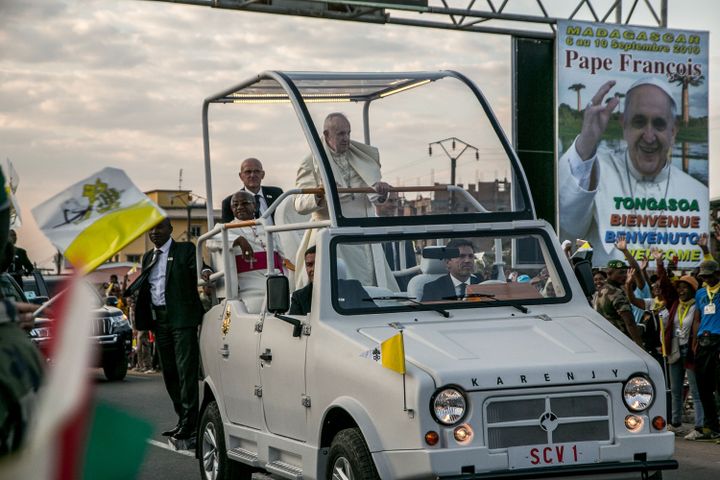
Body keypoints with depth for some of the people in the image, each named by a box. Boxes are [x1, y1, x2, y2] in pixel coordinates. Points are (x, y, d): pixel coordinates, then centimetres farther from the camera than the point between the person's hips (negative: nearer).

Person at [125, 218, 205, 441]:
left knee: (186, 370, -9)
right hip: (158, 320, 7)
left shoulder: (185, 250, 0)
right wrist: (126, 293, 0)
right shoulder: (148, 257, 19)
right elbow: (142, 286, 18)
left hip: (182, 318, -7)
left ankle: (190, 422, -9)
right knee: (169, 372, 11)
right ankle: (183, 419, 19)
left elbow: (198, 270, -15)